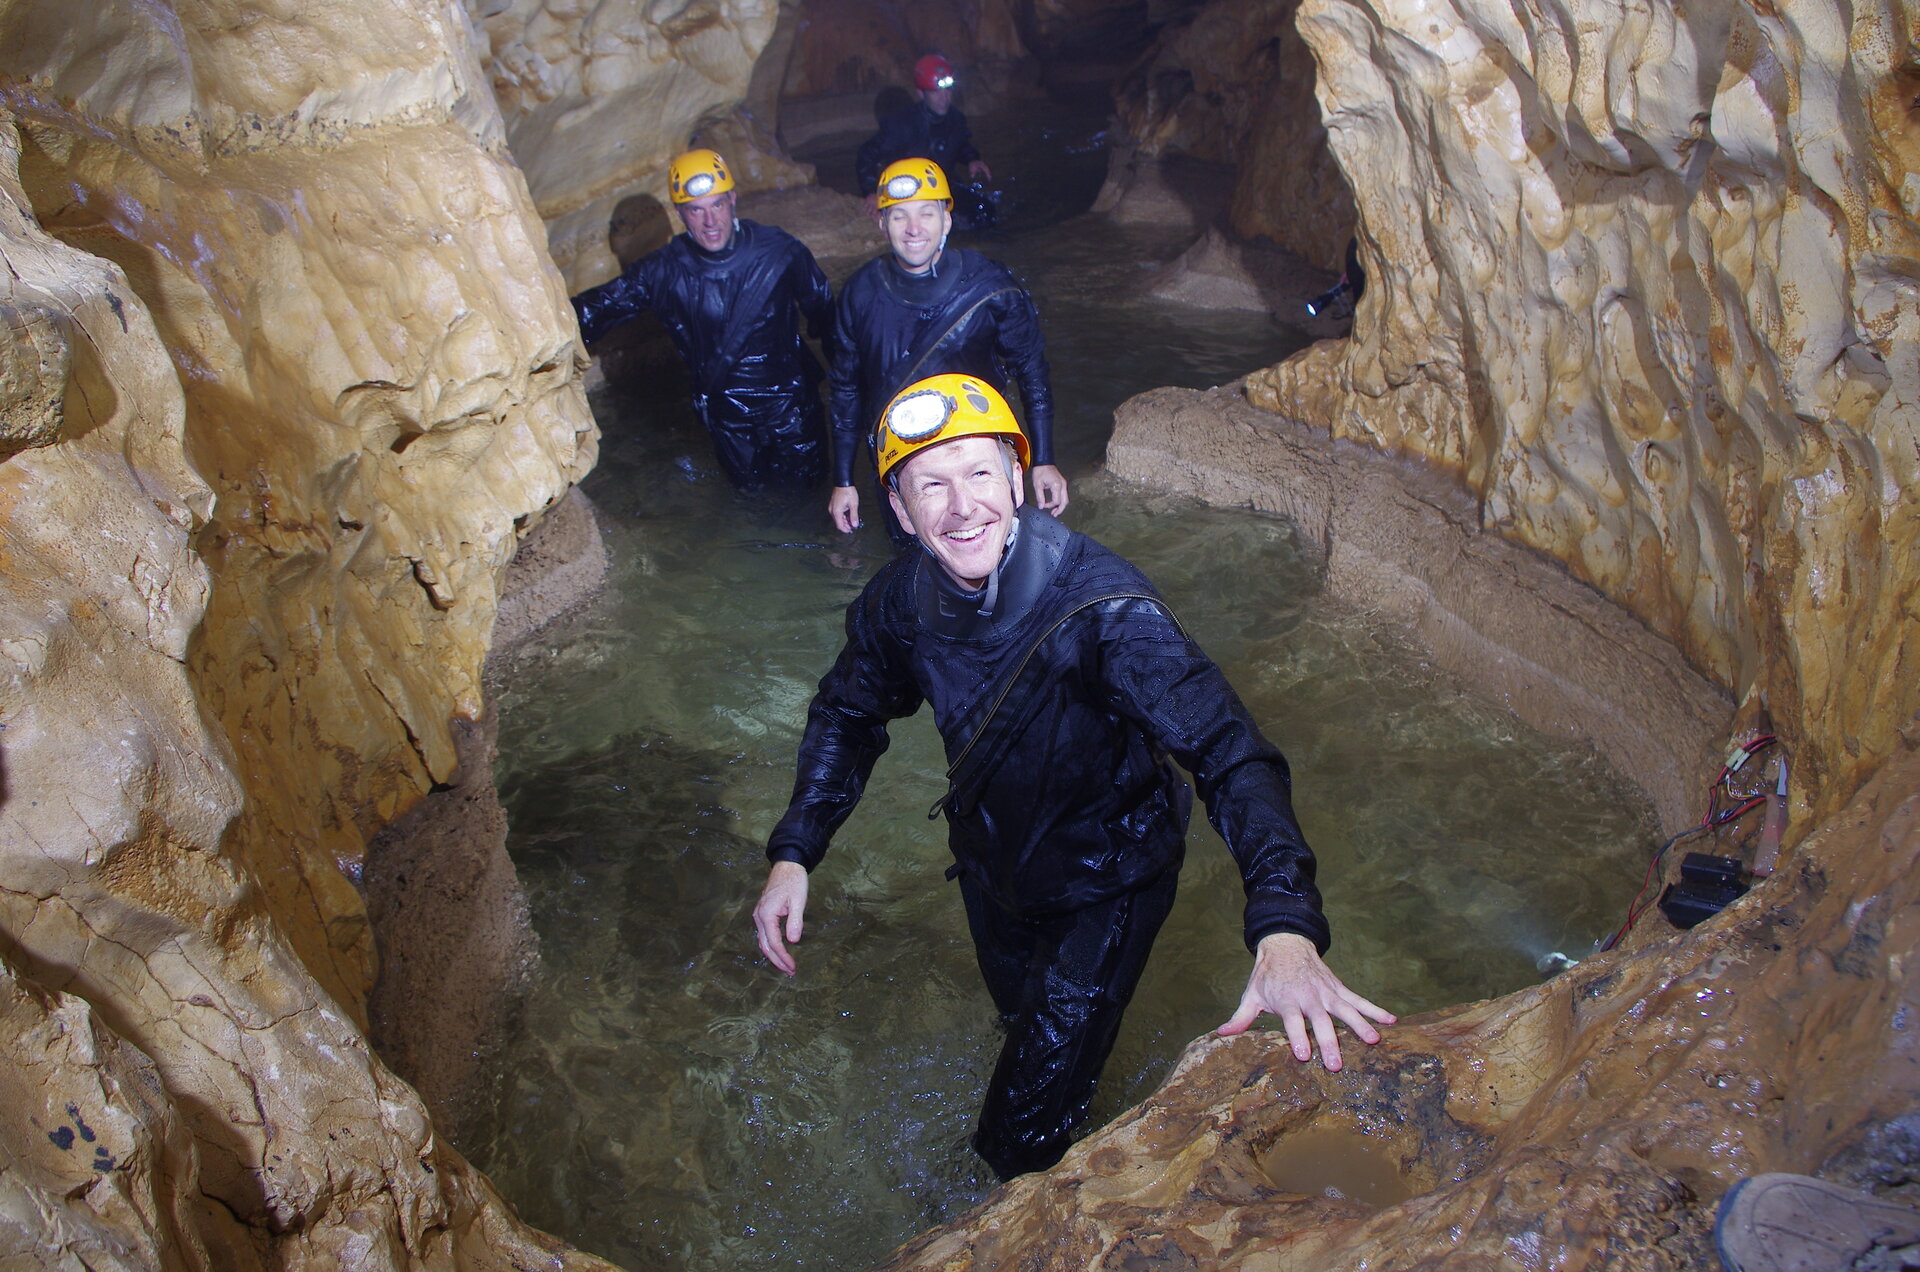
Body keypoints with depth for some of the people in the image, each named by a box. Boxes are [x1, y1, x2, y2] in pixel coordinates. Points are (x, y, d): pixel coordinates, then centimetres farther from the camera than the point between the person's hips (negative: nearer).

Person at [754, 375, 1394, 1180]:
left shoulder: (1101, 606, -35)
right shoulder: (900, 602, -19)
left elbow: (1228, 751, -44)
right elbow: (846, 715, 0)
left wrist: (1285, 931, -59)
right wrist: (792, 854, -12)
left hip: (1105, 880, -4)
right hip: (992, 864, 5)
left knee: (1027, 1129, 1)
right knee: (1024, 1022, 31)